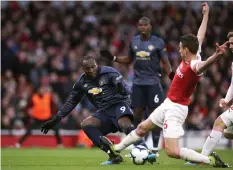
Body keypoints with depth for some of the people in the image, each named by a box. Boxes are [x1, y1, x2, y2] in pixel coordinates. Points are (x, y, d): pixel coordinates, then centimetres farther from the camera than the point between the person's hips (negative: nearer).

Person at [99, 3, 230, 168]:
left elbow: (204, 64, -53)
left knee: (172, 151, -19)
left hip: (176, 109, -10)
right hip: (168, 104, 10)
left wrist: (217, 55, -76)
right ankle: (116, 148, 47)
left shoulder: (194, 66, -29)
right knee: (142, 127, 27)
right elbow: (200, 37, 13)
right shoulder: (191, 56, -3)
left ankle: (210, 160, -10)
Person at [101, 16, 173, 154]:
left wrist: (171, 74, -19)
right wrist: (113, 58, 11)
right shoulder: (134, 41, 10)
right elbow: (129, 60, 22)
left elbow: (165, 62, -1)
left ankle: (155, 147, 4)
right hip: (138, 83, 4)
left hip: (153, 83, -4)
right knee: (137, 114, 4)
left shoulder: (158, 42, -3)